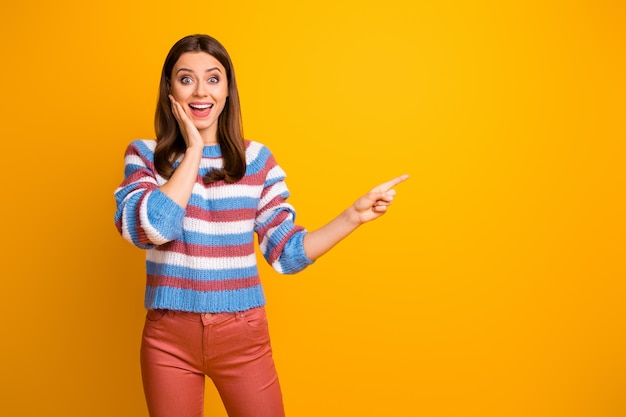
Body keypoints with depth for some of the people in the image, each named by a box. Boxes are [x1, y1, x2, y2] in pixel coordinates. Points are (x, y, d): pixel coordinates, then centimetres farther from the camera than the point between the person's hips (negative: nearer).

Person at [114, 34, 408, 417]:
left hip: (243, 335, 1)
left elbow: (287, 254, -1)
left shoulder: (256, 159, 0)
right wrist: (194, 150, -14)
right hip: (169, 336, 0)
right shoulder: (144, 156, -3)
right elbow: (152, 228, -22)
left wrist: (355, 215, -11)